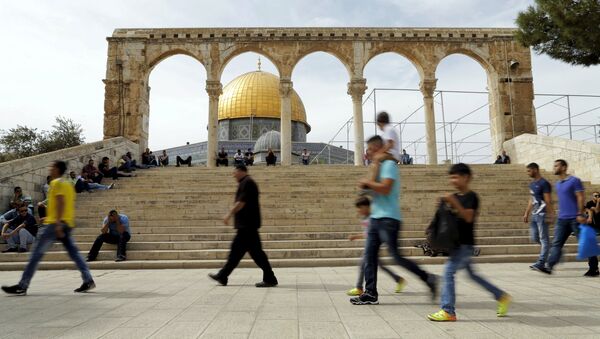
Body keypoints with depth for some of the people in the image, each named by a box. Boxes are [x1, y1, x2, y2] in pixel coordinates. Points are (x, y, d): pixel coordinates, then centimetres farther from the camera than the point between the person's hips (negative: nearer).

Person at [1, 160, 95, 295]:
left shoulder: (56, 183, -6)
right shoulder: (68, 184, 19)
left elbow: (60, 202, -19)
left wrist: (58, 223, -25)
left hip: (56, 224, -9)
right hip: (68, 224, 9)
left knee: (36, 253, -3)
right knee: (74, 252, 6)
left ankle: (22, 286, 0)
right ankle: (88, 280, 0)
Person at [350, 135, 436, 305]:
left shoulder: (389, 164, -9)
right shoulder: (379, 166, 20)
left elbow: (385, 188, -21)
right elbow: (372, 185, 10)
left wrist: (367, 182, -8)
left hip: (388, 219, -9)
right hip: (376, 217, 9)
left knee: (396, 256, -7)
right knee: (370, 255, 5)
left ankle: (428, 279, 7)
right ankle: (370, 293, 9)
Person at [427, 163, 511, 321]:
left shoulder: (471, 196, -10)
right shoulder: (455, 196, 14)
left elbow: (468, 217, -22)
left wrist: (454, 202, -29)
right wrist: (446, 205, 0)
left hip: (465, 243, -9)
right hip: (457, 242, 9)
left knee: (449, 271, -12)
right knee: (471, 274, 17)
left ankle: (448, 311, -6)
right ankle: (502, 296, 31)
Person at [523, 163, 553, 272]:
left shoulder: (544, 183, -12)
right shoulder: (532, 184, 16)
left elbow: (548, 201, -15)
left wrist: (550, 214, -19)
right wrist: (526, 213, 18)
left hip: (542, 214, -9)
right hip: (534, 214, 9)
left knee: (544, 239, -4)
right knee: (534, 238, 11)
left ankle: (541, 263, -4)